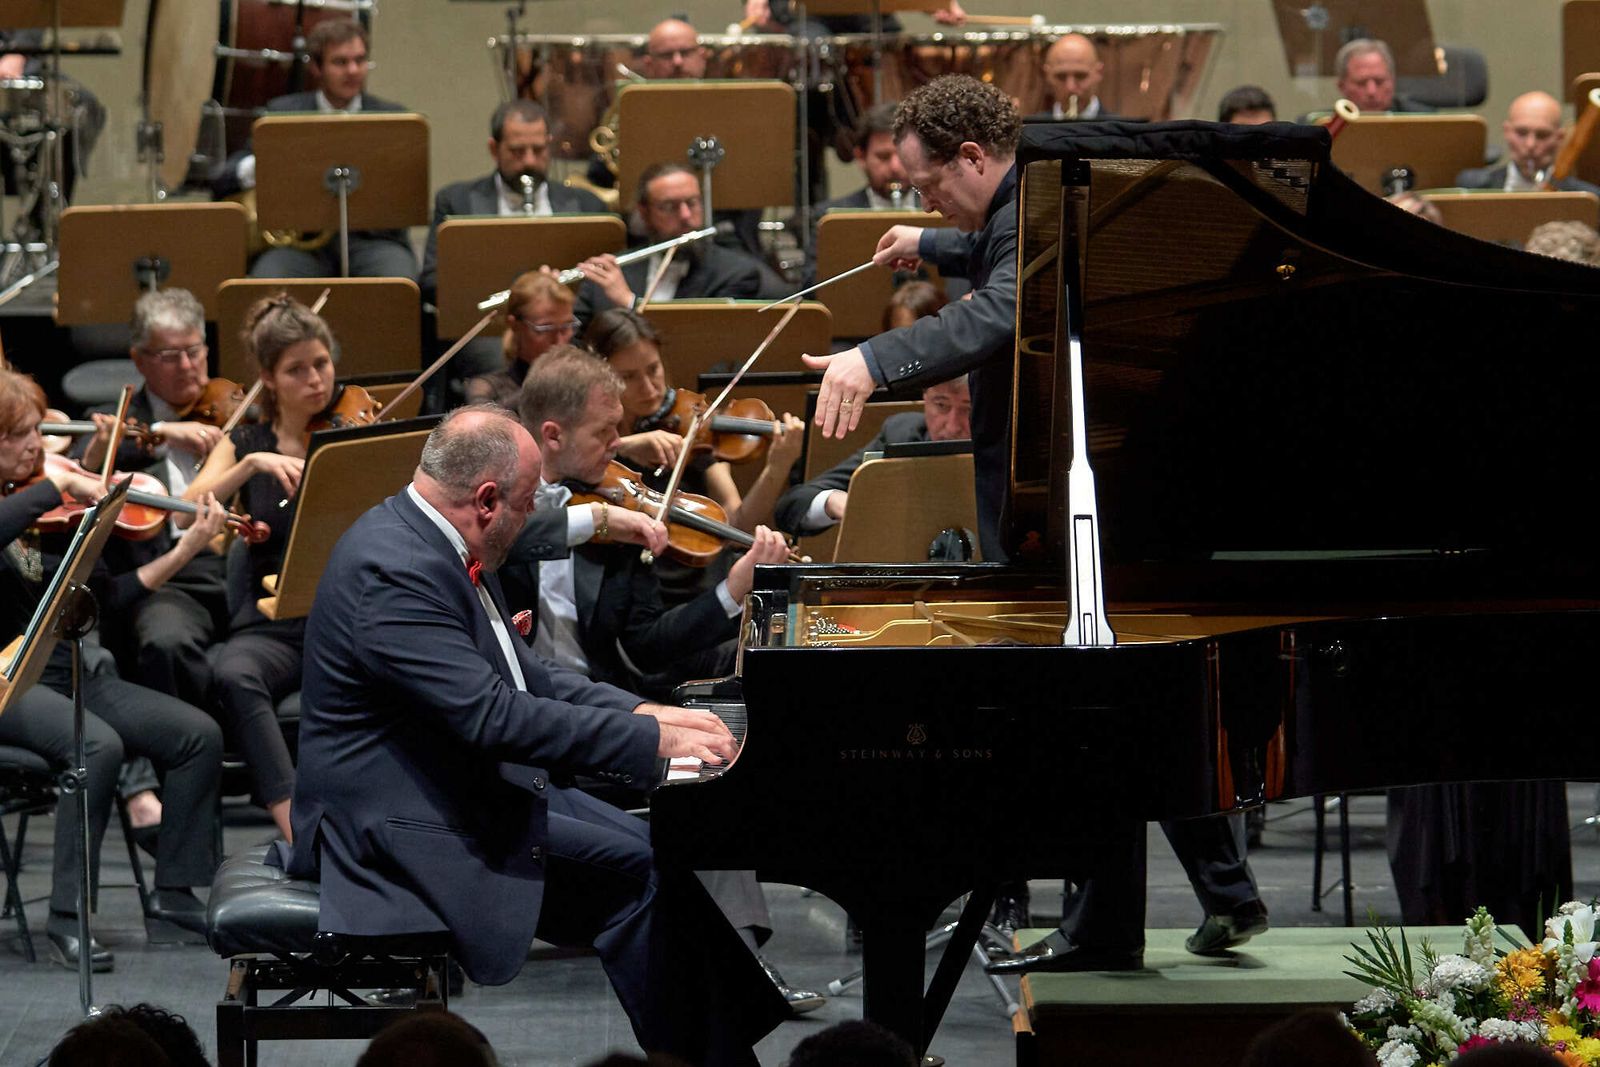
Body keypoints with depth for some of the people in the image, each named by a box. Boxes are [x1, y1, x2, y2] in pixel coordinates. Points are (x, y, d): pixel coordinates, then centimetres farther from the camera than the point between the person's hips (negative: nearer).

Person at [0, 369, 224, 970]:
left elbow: (104, 600, 11)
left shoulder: (51, 514, 11)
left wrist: (184, 552, 3)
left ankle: (173, 902, -1)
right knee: (97, 744, -33)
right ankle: (69, 919, -23)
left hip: (68, 672, 7)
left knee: (198, 736, -7)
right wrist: (57, 482, -26)